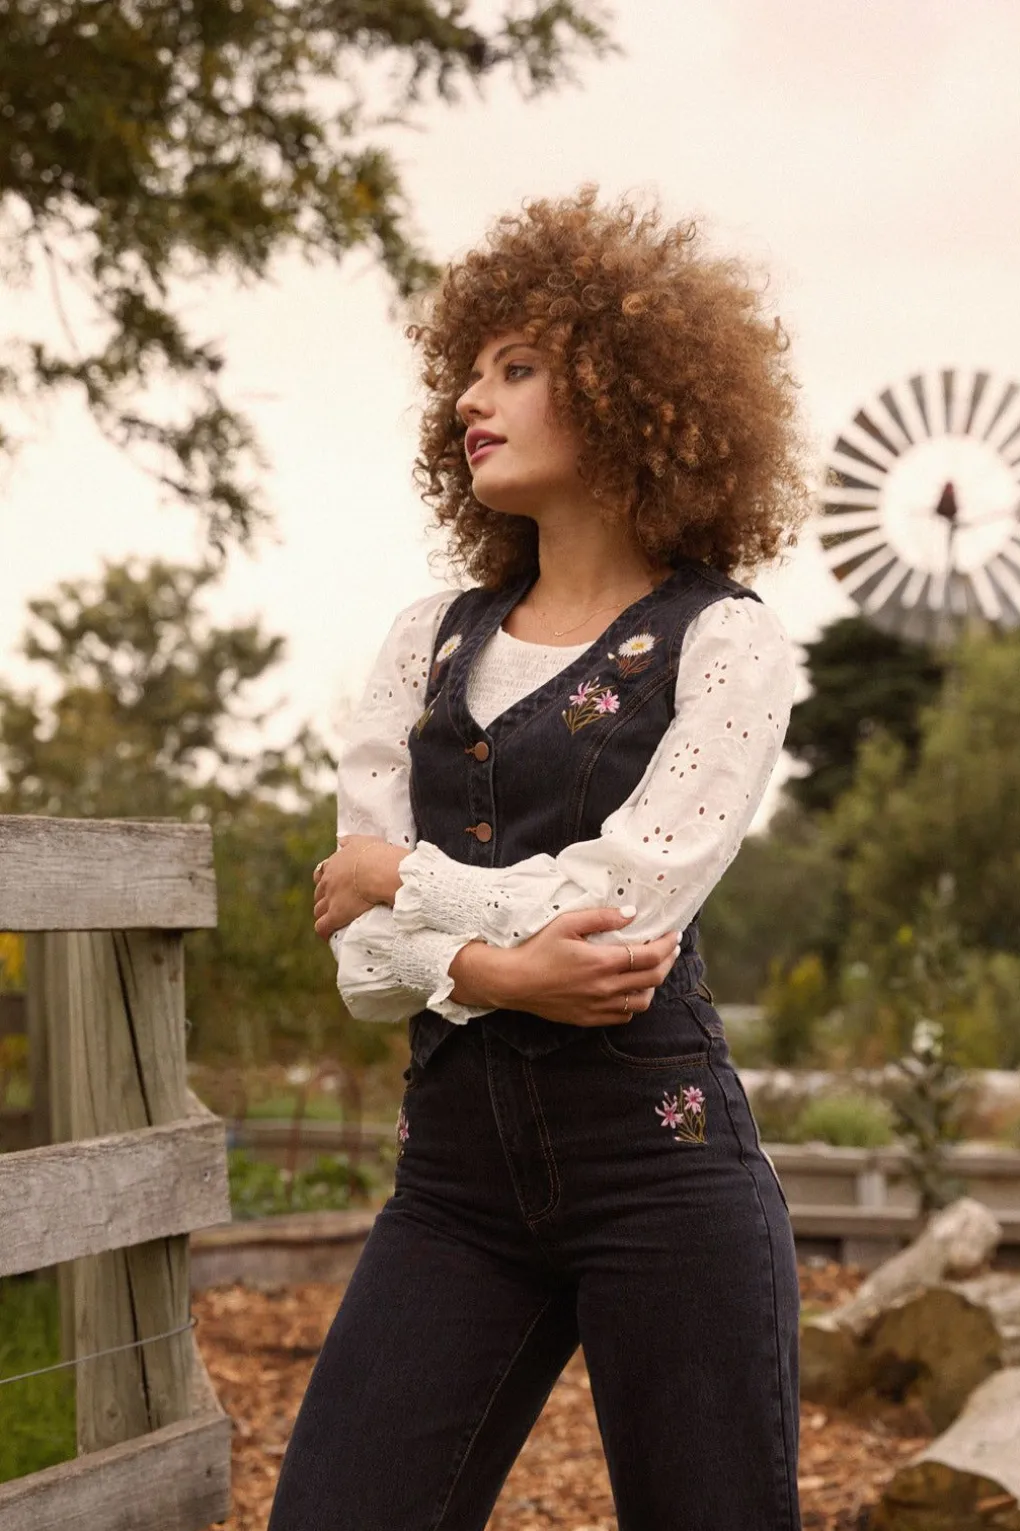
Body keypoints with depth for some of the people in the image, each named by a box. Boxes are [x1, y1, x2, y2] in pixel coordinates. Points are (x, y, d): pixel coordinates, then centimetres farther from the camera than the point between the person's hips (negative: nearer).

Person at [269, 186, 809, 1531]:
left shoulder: (724, 641, 0)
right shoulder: (432, 641, 13)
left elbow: (623, 898, -12)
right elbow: (360, 954, 4)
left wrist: (403, 879, 1)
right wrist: (493, 968, -16)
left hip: (659, 1160, -4)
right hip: (457, 1172, 4)